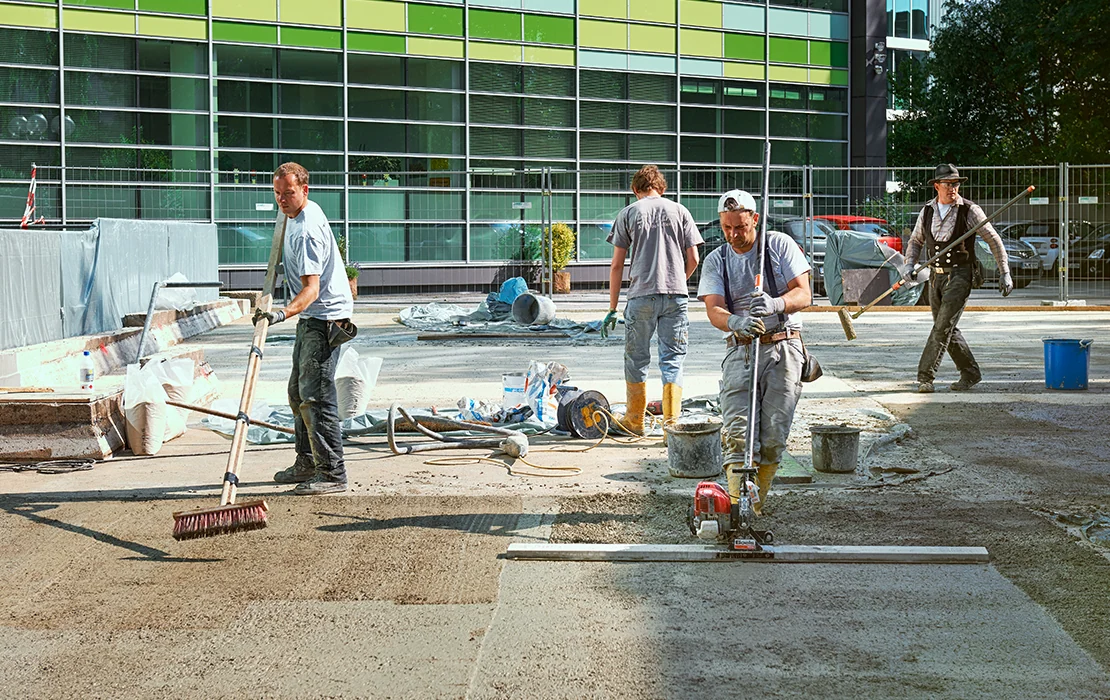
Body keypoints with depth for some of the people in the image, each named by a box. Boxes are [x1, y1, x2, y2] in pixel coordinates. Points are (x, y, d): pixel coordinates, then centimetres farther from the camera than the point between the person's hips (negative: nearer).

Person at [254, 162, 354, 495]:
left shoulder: (306, 232, -21)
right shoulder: (306, 211, 10)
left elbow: (312, 288, -29)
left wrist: (284, 313, -42)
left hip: (325, 317, -11)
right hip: (312, 317, 11)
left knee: (316, 395, -14)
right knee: (299, 392, 16)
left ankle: (333, 474, -11)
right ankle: (307, 464, 26)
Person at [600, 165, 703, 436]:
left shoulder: (628, 213, 4)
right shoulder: (679, 211, 9)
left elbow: (617, 265, 2)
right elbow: (693, 259, 7)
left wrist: (612, 309, 7)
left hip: (641, 295, -1)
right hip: (676, 296, 1)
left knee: (637, 359, 12)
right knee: (673, 360, 5)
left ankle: (635, 421, 23)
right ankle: (671, 426, 1)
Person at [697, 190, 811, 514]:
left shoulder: (780, 245, 4)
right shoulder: (715, 261, 8)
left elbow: (803, 294, -4)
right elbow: (714, 309, -6)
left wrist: (774, 305, -26)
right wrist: (738, 322, -30)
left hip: (783, 346, -1)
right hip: (741, 350, 1)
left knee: (773, 435, -4)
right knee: (738, 432, -13)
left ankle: (757, 502, 13)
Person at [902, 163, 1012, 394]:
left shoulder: (969, 210, -7)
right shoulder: (927, 211, 6)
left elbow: (994, 241, -2)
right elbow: (916, 241, 17)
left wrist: (1005, 273, -5)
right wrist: (909, 265, -2)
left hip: (959, 275, -6)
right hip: (936, 276, 6)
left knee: (943, 327, -13)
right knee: (947, 329, 10)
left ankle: (925, 376, -11)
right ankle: (970, 373, 23)